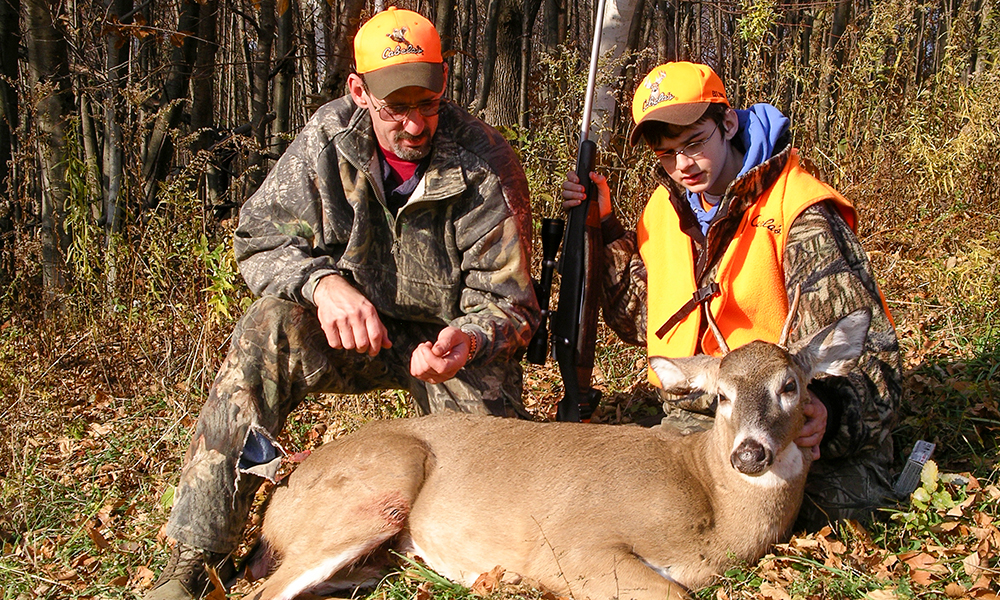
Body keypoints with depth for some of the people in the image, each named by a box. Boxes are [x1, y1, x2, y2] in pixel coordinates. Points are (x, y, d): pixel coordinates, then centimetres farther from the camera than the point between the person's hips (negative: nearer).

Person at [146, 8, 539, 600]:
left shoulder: (487, 163, -17)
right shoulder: (328, 138, -11)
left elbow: (508, 305, -15)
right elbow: (260, 240, -10)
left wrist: (469, 342, -38)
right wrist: (321, 280, -32)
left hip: (457, 338, -1)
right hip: (358, 328, 2)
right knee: (269, 329, -30)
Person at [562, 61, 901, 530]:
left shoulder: (802, 217, -15)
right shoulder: (667, 207, 8)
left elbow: (868, 355, -19)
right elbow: (641, 320, 14)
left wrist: (826, 410, -42)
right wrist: (602, 229, 5)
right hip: (695, 419, 6)